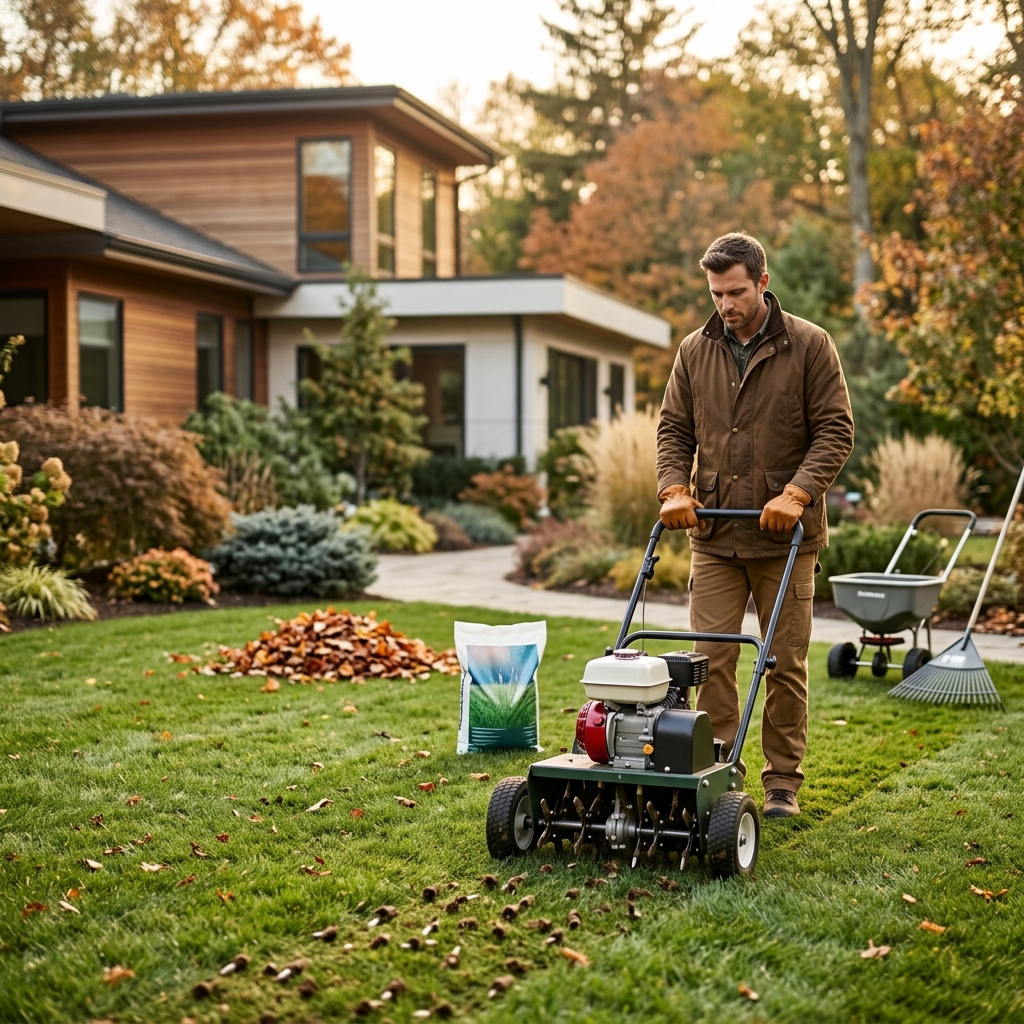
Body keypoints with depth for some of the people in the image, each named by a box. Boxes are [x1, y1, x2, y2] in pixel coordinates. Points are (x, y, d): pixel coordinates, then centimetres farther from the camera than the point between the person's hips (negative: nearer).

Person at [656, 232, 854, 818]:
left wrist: (796, 493, -17)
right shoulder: (695, 351, 7)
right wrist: (675, 489, -5)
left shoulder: (810, 346, -3)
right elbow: (675, 429, 12)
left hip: (785, 536, -2)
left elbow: (836, 430, -5)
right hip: (713, 534, 3)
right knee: (711, 659, 0)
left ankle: (783, 781, 15)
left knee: (786, 663, 4)